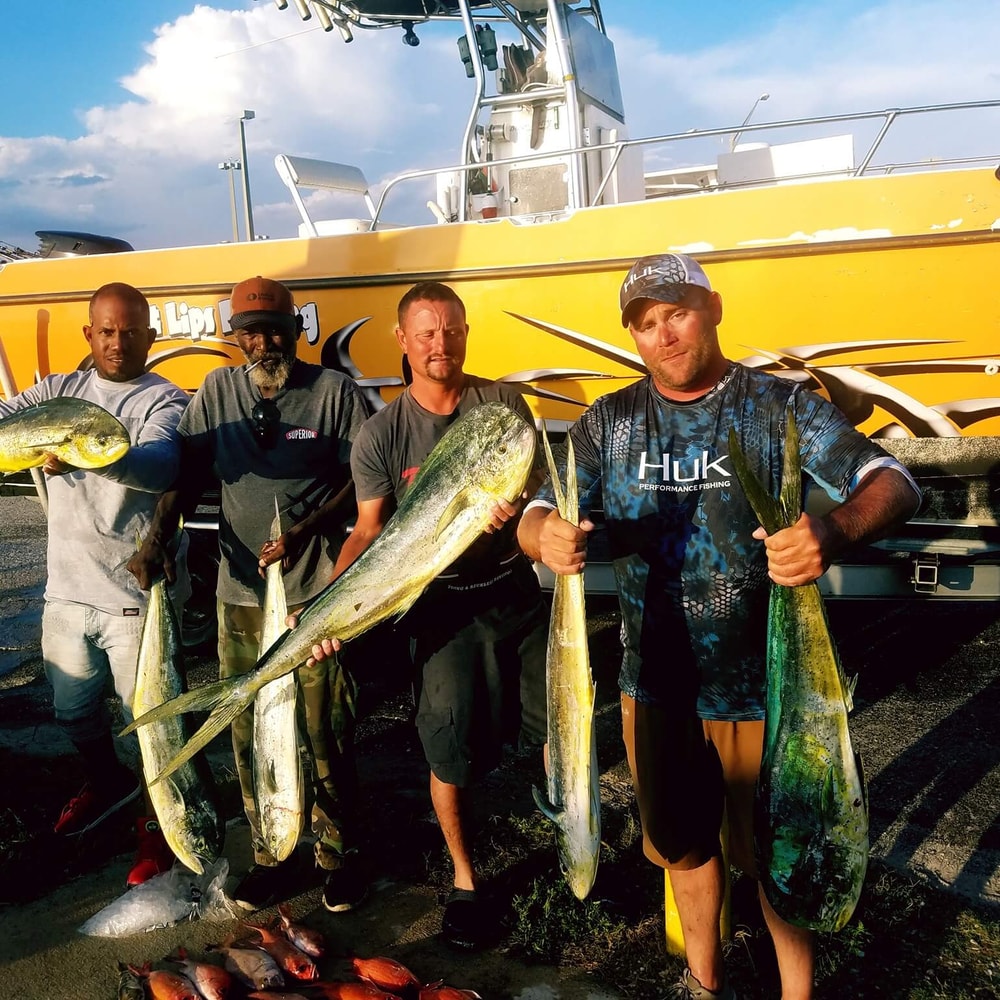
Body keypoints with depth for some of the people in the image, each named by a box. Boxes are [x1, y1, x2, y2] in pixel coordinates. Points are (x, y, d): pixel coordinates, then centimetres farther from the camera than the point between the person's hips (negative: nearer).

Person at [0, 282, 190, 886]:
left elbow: (160, 464, -27)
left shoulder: (163, 401, -7)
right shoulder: (60, 391, 9)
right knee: (73, 710, 22)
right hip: (67, 588, 6)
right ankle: (108, 782, 49)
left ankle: (159, 821, 27)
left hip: (137, 594, -5)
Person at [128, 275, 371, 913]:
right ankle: (271, 856, 28)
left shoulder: (335, 392, -4)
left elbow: (362, 480, -6)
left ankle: (341, 854, 23)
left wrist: (305, 531, -19)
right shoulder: (217, 392, 7)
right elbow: (188, 472, 6)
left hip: (316, 595, -3)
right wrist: (157, 538, -10)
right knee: (250, 735, 12)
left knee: (327, 734, 4)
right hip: (241, 594, 4)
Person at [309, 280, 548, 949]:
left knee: (558, 725, 8)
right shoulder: (382, 434, -4)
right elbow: (370, 531, -5)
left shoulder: (504, 404, 0)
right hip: (444, 605, -2)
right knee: (452, 751, 3)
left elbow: (535, 486, -2)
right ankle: (465, 880, 27)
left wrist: (518, 504, -27)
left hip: (517, 591, 2)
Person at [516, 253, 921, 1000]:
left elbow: (893, 483, -20)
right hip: (657, 686, 4)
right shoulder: (610, 421, 0)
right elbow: (538, 516, -3)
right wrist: (545, 536, -29)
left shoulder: (780, 405, -9)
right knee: (683, 846, 22)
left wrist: (835, 531, -43)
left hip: (763, 687, -3)